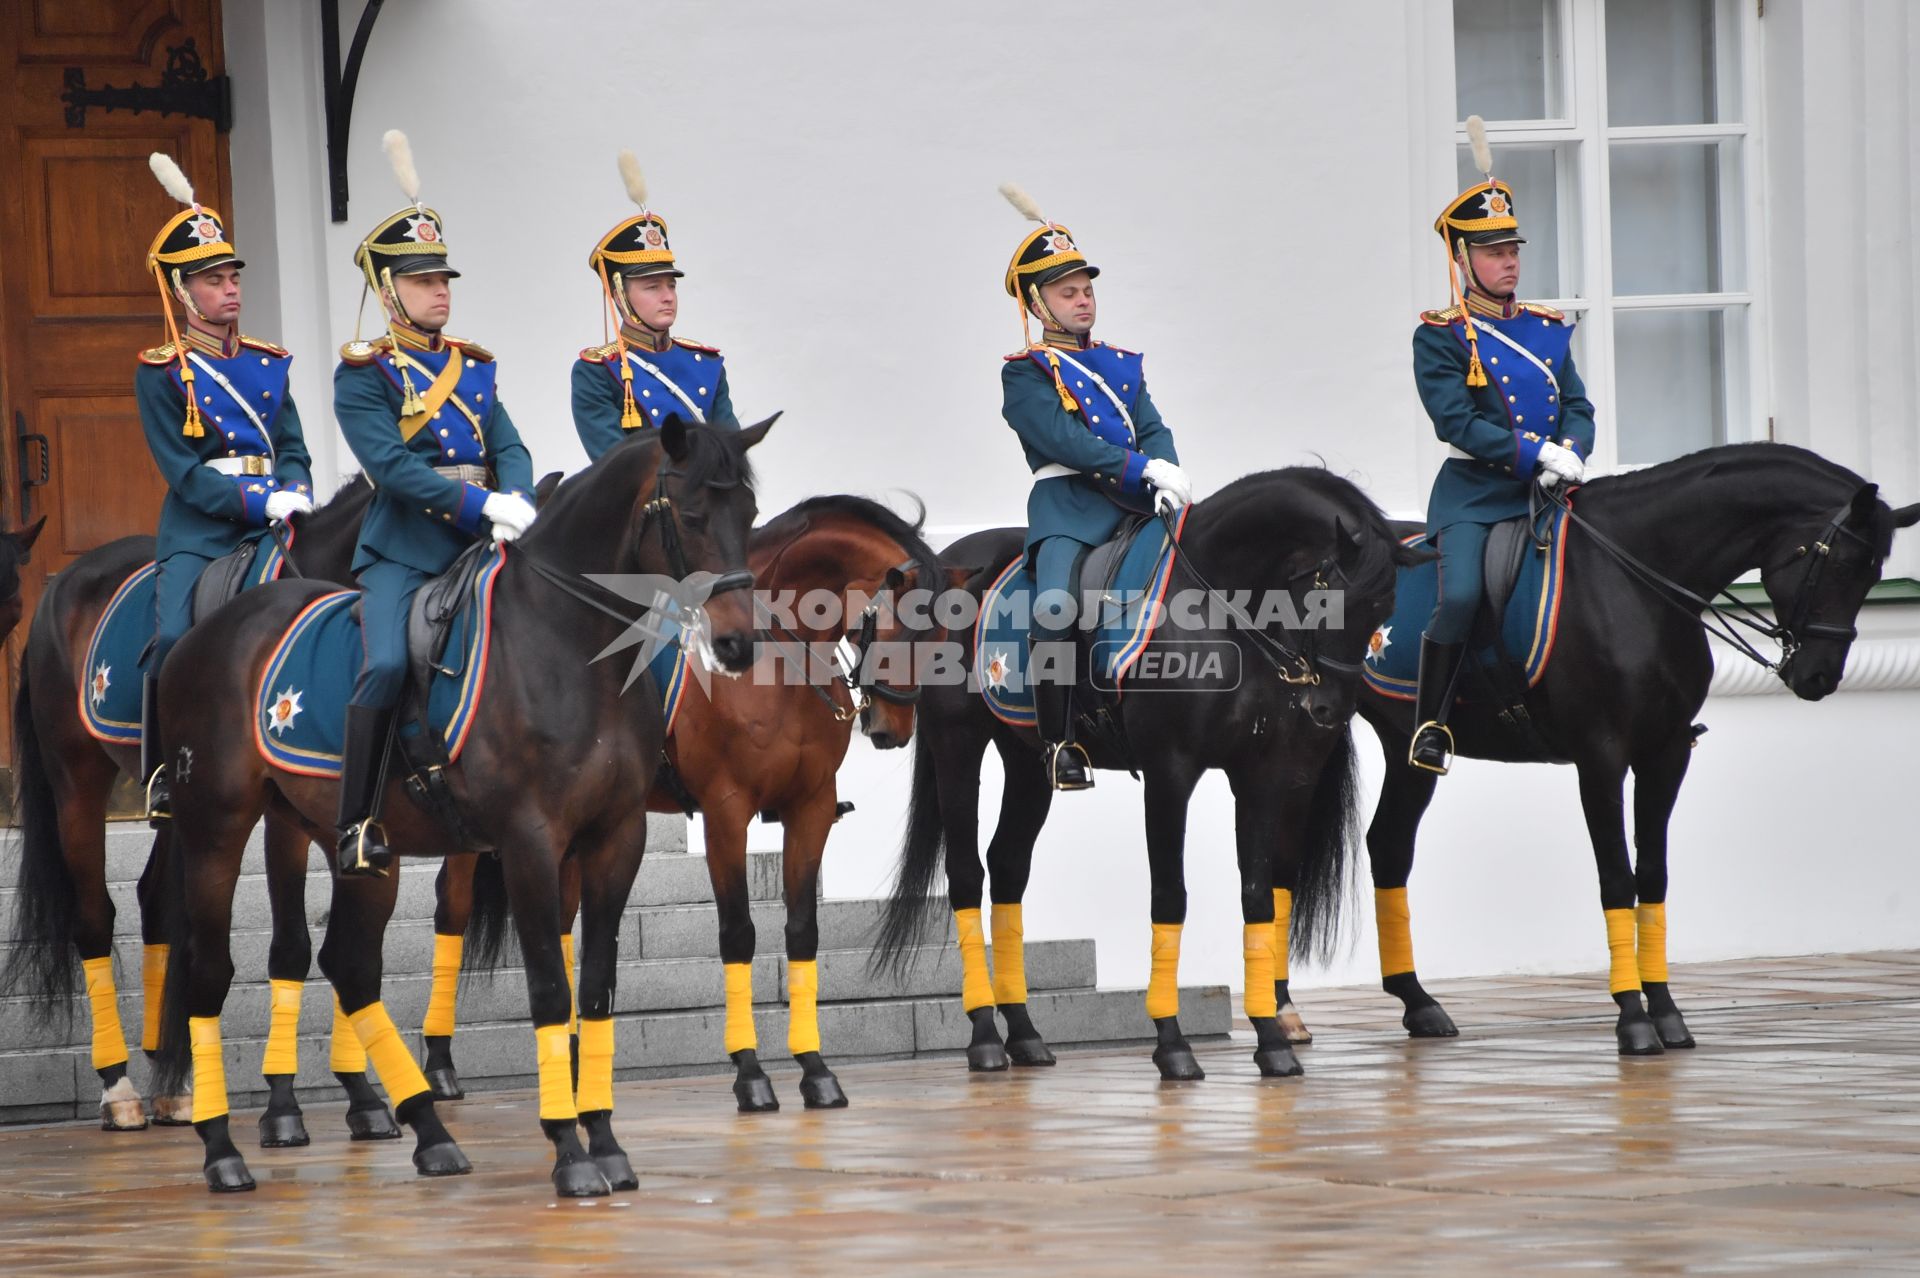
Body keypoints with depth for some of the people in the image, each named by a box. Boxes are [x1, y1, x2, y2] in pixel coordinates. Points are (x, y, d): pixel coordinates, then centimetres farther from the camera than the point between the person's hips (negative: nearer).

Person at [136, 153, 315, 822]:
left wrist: (296, 493, -9)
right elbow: (183, 472, -7)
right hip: (200, 530, -4)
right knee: (175, 638, -25)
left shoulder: (269, 364, 15)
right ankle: (162, 773, -13)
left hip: (273, 524, 4)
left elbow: (292, 448, 14)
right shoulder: (161, 373, 0)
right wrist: (259, 501, -18)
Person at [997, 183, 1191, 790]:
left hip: (1137, 501, 6)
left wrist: (1169, 477, -10)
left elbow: (1153, 429, 13)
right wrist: (1146, 468, -19)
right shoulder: (1025, 373, 3)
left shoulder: (1121, 365, 23)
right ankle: (1061, 744, -23)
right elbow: (1063, 439, -11)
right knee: (1054, 605, -30)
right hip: (1069, 503, -6)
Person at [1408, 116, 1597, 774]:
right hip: (1474, 492, -5)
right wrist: (1538, 452, -22)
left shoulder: (1548, 328, 15)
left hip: (1547, 489, 5)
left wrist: (1571, 453, -10)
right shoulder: (1439, 337, -2)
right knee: (1460, 597, -24)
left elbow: (1578, 409, 12)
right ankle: (1429, 724, -13)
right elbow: (1458, 422, -13)